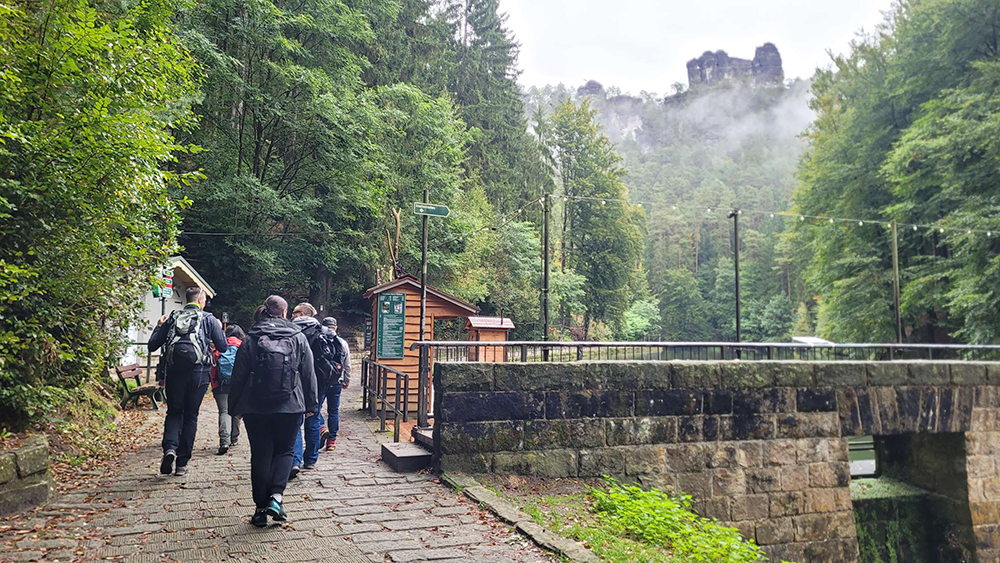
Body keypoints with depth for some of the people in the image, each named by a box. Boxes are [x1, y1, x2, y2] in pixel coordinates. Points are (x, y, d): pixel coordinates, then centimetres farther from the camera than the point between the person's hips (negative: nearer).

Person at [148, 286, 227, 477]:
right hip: (198, 373, -1)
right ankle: (182, 463, 10)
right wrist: (219, 328, 21)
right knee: (190, 416, 8)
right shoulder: (209, 319, 3)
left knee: (174, 412, 13)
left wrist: (159, 326, 24)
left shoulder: (172, 318, 9)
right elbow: (223, 347, 4)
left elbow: (152, 345, 9)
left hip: (174, 372, 2)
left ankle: (170, 448, -14)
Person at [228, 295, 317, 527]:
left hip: (256, 408, 1)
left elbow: (238, 376, 3)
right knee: (284, 451, 14)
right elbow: (309, 374, 3)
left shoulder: (251, 340, 1)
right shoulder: (298, 338, 1)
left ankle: (261, 508, 12)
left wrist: (235, 408, 11)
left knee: (260, 455, 9)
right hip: (290, 407, 0)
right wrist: (310, 404, 12)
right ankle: (276, 495, -7)